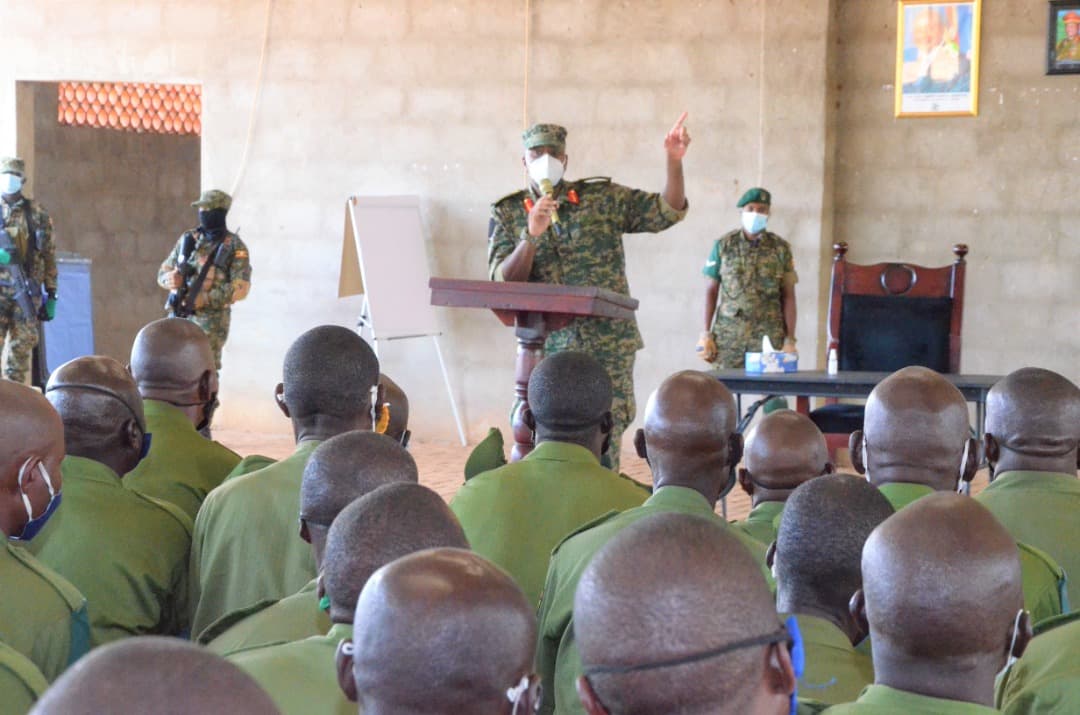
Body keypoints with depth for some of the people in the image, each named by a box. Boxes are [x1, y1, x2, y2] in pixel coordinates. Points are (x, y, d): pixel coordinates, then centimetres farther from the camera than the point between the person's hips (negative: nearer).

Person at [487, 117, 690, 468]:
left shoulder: (603, 198, 7)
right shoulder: (507, 214, 7)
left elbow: (667, 211, 4)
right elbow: (502, 283, -3)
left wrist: (674, 161, -11)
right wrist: (531, 235, -17)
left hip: (609, 348, 0)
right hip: (548, 350, 0)